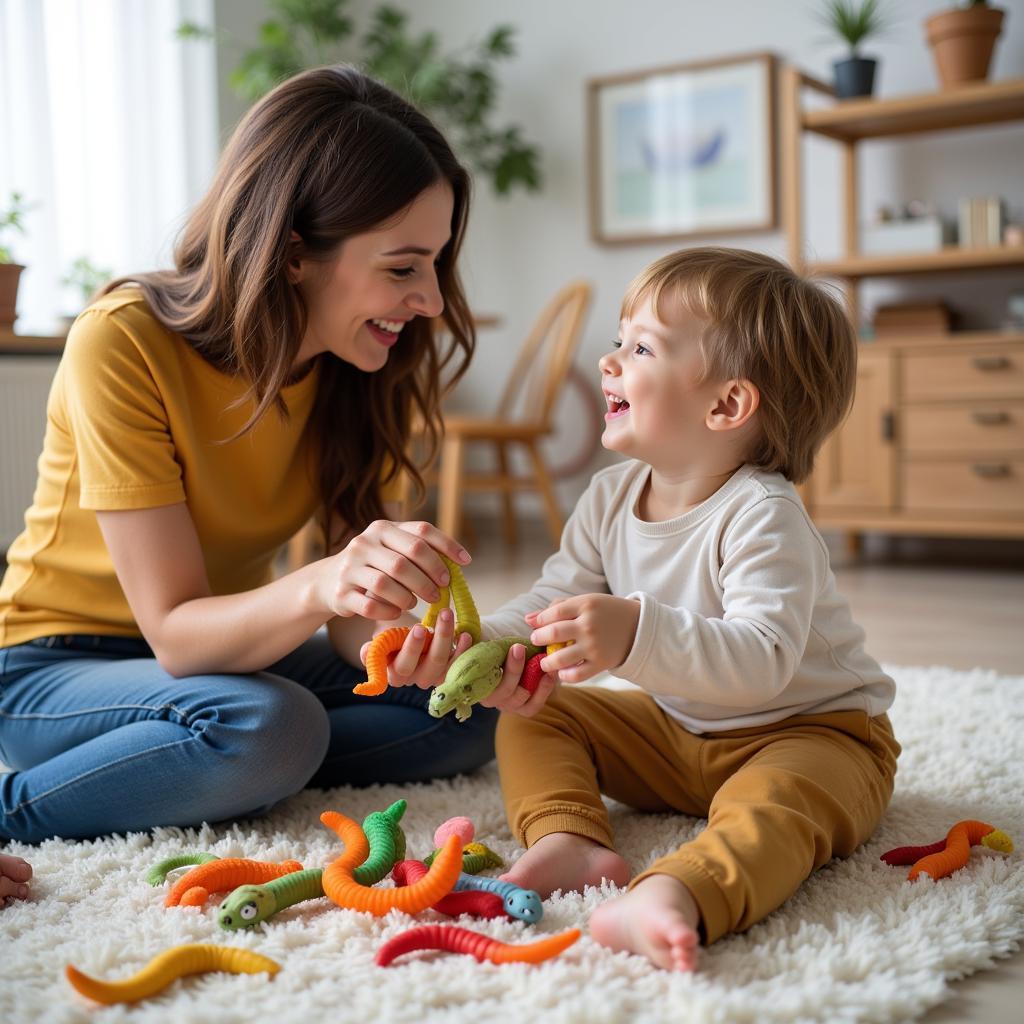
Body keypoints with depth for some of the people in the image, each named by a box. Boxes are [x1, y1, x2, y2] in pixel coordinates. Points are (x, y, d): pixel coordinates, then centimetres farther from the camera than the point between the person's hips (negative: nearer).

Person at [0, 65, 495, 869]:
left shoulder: (362, 365, -9)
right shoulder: (124, 346, -25)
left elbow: (348, 616, -12)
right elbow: (175, 633, -26)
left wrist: (388, 644, -36)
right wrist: (319, 586, -47)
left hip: (233, 645, 5)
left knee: (469, 709, -13)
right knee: (269, 727, -34)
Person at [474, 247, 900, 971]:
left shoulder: (762, 516, -28)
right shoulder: (610, 499, -4)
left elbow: (762, 662, -40)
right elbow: (554, 603, 1)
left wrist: (637, 634, -54)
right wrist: (487, 644, -21)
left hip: (811, 729, -7)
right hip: (677, 727, 8)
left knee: (770, 805, -39)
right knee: (533, 718, 0)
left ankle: (675, 894, -63)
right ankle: (567, 837, -23)